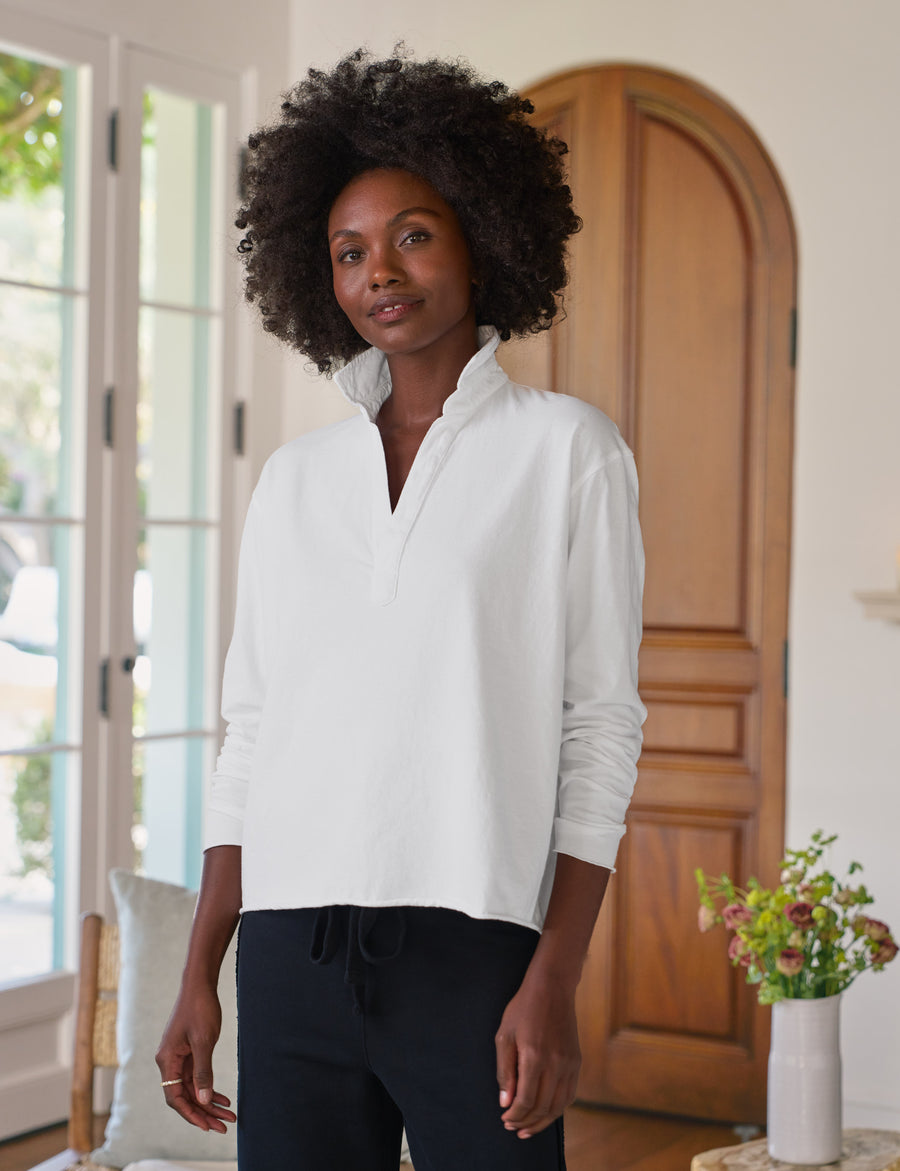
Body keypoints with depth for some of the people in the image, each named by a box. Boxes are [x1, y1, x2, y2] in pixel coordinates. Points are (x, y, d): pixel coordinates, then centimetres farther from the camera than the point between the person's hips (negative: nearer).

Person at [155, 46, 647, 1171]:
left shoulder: (565, 449, 3)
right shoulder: (294, 477, 13)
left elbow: (602, 728, -1)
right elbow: (249, 734, 14)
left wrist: (554, 982, -9)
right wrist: (199, 977, 9)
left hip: (471, 948, -3)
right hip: (290, 952, 3)